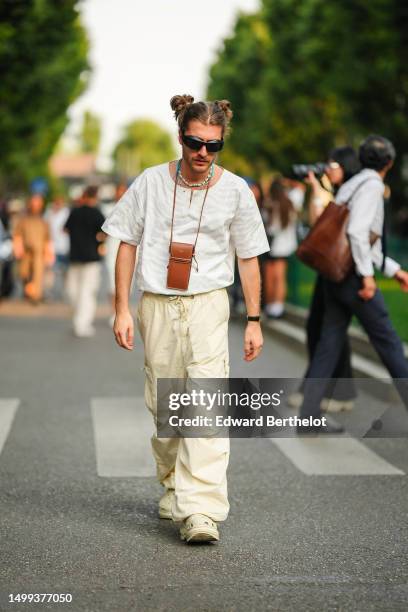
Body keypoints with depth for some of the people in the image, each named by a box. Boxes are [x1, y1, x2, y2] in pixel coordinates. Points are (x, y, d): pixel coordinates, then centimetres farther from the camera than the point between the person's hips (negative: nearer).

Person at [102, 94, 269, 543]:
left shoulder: (235, 190, 0)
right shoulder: (151, 182, 0)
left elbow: (248, 258, 7)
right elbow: (127, 245, 6)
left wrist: (254, 320, 5)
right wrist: (122, 309, 0)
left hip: (208, 305, -1)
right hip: (156, 305, 2)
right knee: (162, 405, 9)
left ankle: (200, 510, -19)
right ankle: (173, 485, 31)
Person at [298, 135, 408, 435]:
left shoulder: (351, 185, 19)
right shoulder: (372, 185, -10)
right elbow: (357, 231, -24)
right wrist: (367, 275, -21)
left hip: (336, 277, 9)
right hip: (354, 277, -9)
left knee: (329, 346, 6)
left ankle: (309, 417, 4)